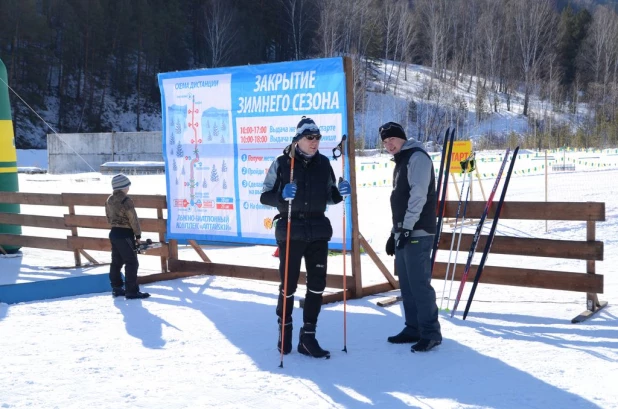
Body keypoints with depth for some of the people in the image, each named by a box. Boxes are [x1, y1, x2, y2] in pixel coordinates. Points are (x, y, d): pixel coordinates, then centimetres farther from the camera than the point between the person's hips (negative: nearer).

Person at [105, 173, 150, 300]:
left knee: (116, 262, 15)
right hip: (125, 234, -9)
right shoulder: (126, 201, -17)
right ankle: (132, 291, -3)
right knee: (131, 263, -4)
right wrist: (138, 235, -5)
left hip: (114, 233, 9)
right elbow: (133, 219, -14)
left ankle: (116, 288, 22)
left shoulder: (109, 200, 8)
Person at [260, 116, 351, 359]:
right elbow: (265, 196, -5)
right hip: (290, 231, -3)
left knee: (317, 285, 2)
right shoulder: (282, 163, -5)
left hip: (318, 231, 4)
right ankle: (284, 331, 26)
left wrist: (340, 193, -6)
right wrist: (282, 195, -25)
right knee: (288, 285, 5)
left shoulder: (323, 163, 7)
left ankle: (308, 337, 11)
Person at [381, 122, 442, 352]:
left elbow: (418, 195, -18)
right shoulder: (401, 162, 21)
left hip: (417, 233, -10)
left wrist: (407, 227, -21)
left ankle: (431, 333, -5)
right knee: (406, 284, 11)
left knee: (419, 283, -10)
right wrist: (395, 232, 20)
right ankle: (413, 329, 18)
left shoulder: (417, 157, -9)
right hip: (404, 233, 10)